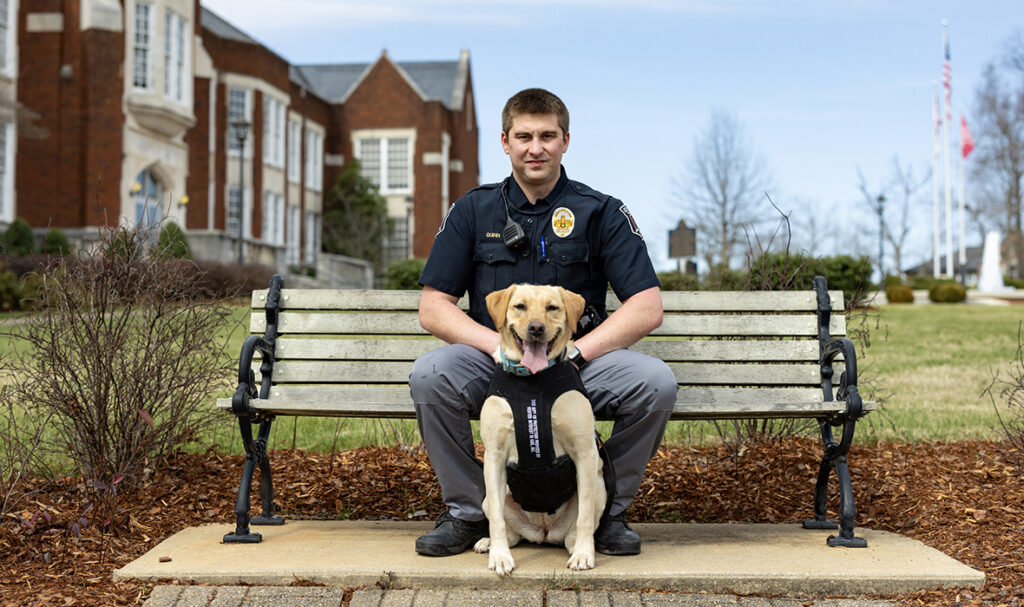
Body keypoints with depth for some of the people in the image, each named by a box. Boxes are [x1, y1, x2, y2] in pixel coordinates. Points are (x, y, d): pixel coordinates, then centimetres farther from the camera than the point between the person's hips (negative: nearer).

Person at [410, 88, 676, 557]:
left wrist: (572, 352, -17)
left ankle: (608, 508, -2)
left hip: (581, 365, 0)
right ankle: (467, 511, -6)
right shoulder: (473, 211, 6)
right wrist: (500, 345, -16)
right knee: (429, 374, -29)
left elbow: (647, 309, -5)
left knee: (656, 382, -28)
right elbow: (433, 307, 2)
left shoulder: (602, 213, 3)